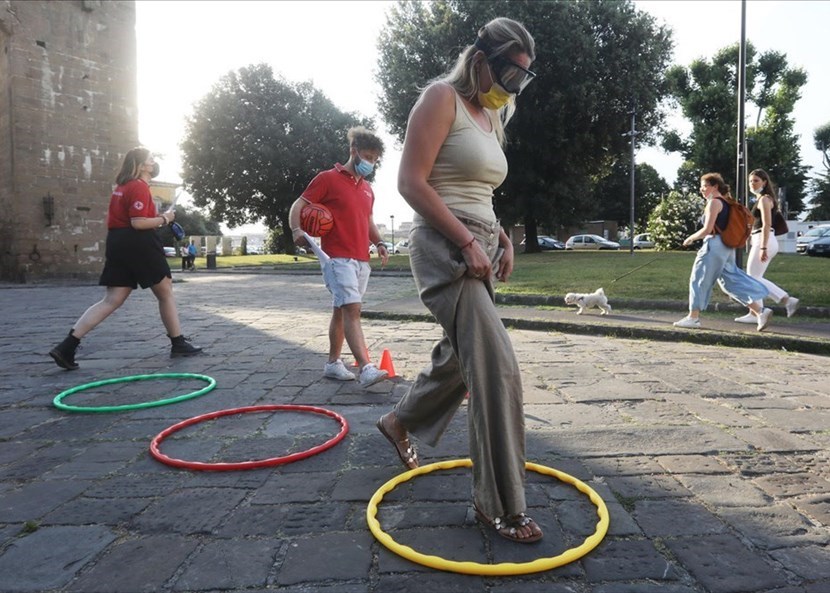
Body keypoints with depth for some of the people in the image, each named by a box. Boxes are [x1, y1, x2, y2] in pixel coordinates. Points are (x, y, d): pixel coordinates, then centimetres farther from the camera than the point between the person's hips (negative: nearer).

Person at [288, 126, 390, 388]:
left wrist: (379, 243, 11)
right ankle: (366, 368, -23)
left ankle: (333, 363, 23)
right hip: (338, 258, -7)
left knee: (341, 311, 13)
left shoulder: (367, 189, 19)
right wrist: (297, 231, -25)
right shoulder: (328, 178, -3)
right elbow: (298, 205, -5)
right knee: (352, 310, -17)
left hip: (361, 260, 8)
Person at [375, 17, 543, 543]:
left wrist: (502, 239, 8)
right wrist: (466, 242, -20)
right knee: (497, 366, -14)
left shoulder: (491, 117, 19)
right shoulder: (443, 98, -6)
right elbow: (411, 182, -16)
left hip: (479, 247, 9)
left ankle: (401, 421, 44)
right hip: (447, 248, -9)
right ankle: (501, 503, -3)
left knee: (461, 355, 19)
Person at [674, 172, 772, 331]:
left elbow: (707, 229, -17)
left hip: (714, 245, -9)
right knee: (731, 281, 10)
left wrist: (690, 238, -5)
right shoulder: (725, 202, 17)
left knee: (699, 280, 1)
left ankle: (693, 317, 7)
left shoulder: (714, 203, -11)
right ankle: (760, 311, 3)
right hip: (727, 247, 9)